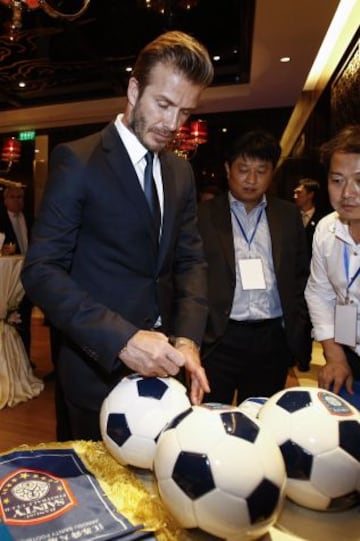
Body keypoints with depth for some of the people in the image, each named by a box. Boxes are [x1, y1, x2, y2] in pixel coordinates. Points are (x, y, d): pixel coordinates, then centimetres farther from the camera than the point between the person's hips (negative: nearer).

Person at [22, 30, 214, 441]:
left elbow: (190, 261, 5)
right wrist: (122, 339, -27)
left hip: (162, 362, 6)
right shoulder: (77, 160, -11)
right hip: (100, 368, -5)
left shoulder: (181, 172, 8)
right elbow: (41, 270, -17)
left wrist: (187, 339, -11)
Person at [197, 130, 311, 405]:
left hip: (273, 340, 3)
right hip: (218, 340, -2)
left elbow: (302, 275, 11)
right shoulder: (203, 215, -1)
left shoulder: (289, 215, 8)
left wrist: (297, 329, 6)